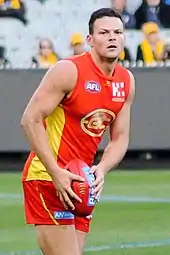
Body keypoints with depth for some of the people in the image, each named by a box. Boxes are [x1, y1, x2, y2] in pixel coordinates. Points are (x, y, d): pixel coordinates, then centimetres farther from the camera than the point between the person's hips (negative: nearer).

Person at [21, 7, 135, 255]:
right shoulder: (69, 71, -14)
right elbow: (31, 120, -16)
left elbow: (120, 138, 11)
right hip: (46, 178, -7)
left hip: (81, 181, 8)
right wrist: (56, 173, -22)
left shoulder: (126, 81, 7)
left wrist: (102, 169, -10)